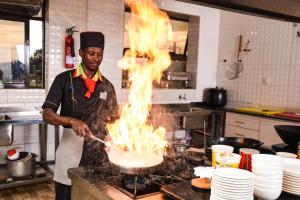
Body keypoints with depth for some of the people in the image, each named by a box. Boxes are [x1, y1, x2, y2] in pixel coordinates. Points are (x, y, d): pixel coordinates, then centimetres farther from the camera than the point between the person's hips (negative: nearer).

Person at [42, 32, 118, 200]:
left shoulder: (107, 86, 6)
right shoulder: (64, 79, -3)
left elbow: (114, 117, 16)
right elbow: (47, 115, -9)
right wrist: (72, 121, -25)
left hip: (99, 151, 3)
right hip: (71, 149, -2)